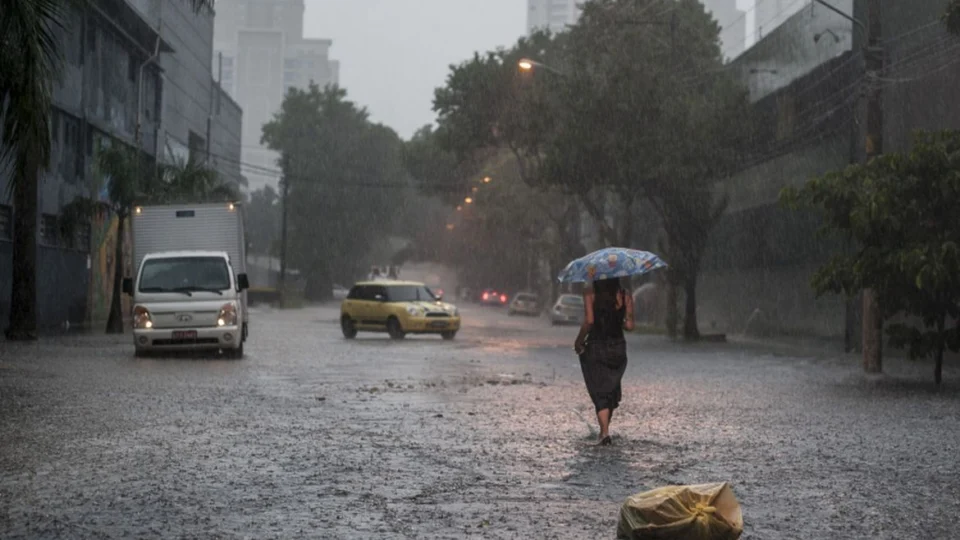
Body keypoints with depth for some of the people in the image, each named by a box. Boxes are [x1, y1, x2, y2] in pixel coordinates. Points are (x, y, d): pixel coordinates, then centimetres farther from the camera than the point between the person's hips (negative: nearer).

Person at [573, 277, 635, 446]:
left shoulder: (590, 294, -7)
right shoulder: (625, 296, 0)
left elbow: (589, 321, -17)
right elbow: (629, 325, -4)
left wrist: (579, 340, -4)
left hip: (595, 348, -3)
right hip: (618, 348, 3)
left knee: (600, 393, 2)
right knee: (612, 391, 19)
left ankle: (605, 433, -12)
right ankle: (604, 430, 28)